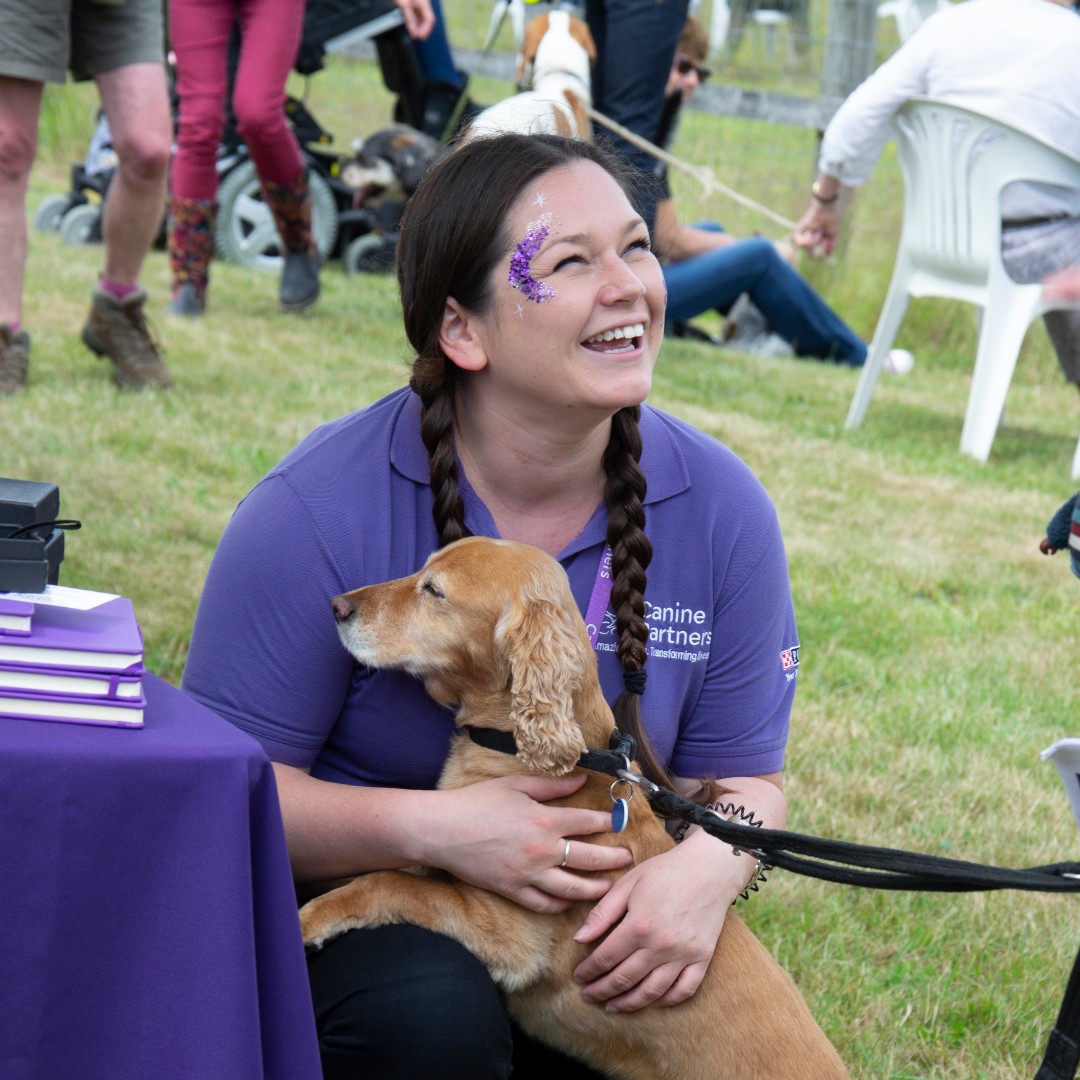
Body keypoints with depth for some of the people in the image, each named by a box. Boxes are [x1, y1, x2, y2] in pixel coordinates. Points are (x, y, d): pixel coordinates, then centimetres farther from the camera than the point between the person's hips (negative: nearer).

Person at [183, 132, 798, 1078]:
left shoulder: (720, 507, -6)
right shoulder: (319, 507, -16)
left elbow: (741, 778, 1)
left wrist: (707, 867, -23)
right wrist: (432, 829, -28)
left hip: (590, 932, 3)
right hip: (352, 920, -3)